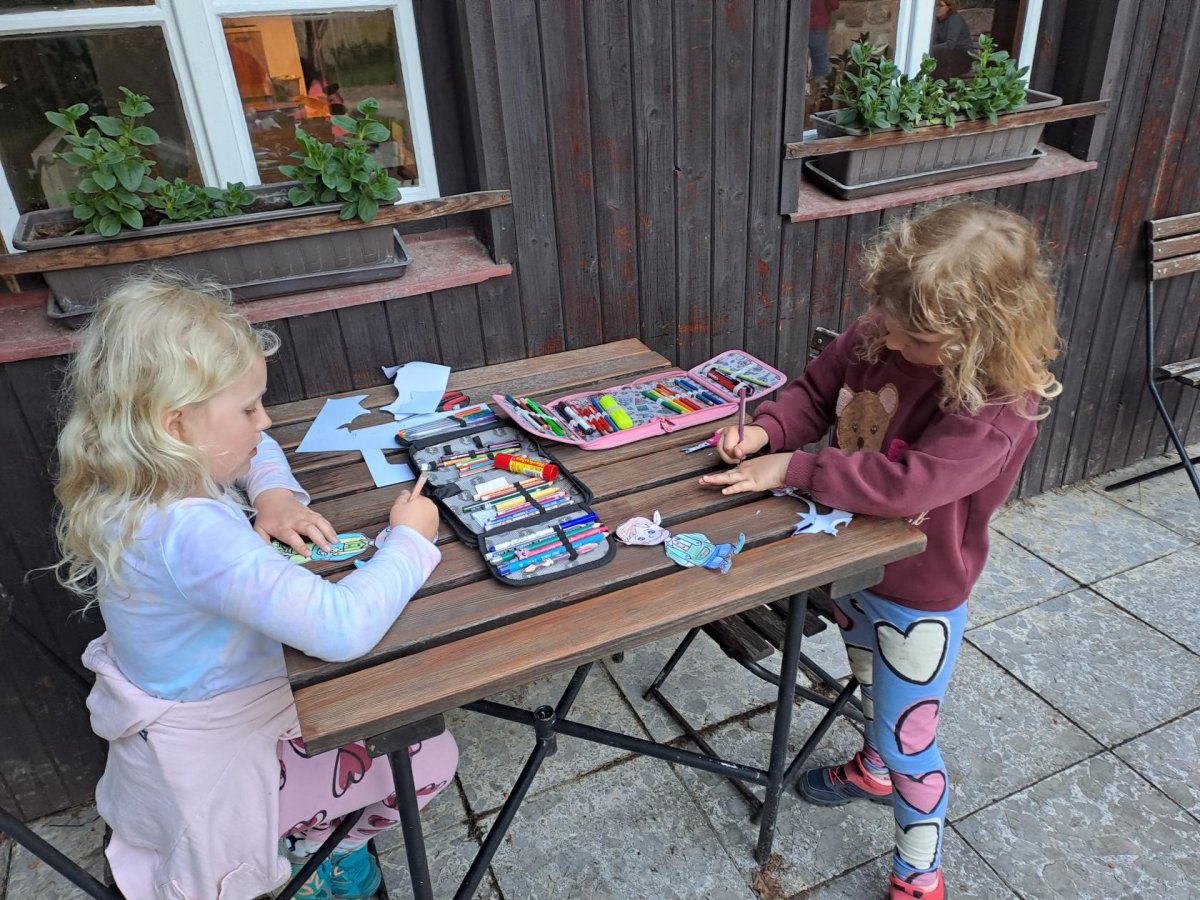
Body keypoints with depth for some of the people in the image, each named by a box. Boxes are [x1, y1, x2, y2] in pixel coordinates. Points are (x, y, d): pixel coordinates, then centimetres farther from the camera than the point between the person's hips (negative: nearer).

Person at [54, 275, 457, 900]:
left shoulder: (127, 485, -9)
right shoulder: (193, 533, -38)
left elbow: (256, 449, 9)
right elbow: (341, 627, -44)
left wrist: (274, 492, -11)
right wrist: (407, 542, -28)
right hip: (211, 767, -9)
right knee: (431, 759, 2)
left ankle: (297, 830, 24)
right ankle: (302, 848, 18)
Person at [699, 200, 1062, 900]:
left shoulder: (998, 408, -31)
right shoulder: (876, 338, -14)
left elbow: (906, 483, -39)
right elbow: (815, 390, -1)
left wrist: (790, 469, -34)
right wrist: (768, 429, -21)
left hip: (921, 596, -6)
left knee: (909, 741, 10)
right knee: (872, 685, 32)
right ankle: (873, 770, 62)